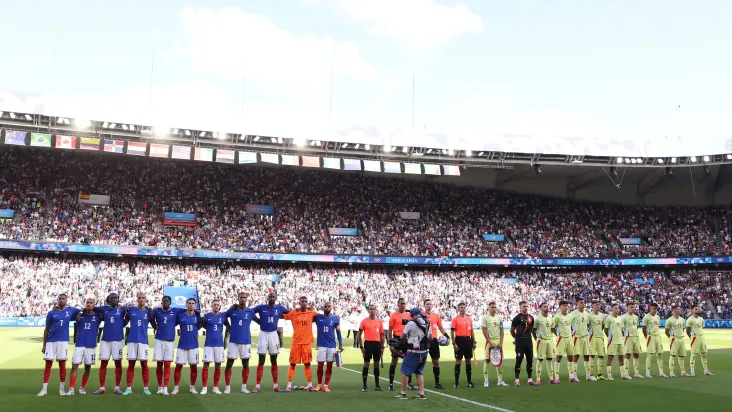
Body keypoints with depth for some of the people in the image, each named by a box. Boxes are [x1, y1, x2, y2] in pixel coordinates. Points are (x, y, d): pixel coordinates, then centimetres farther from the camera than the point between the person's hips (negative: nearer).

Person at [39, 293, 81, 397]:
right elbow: (46, 329, 8)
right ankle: (44, 389, 5)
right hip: (51, 341, 0)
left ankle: (62, 389, 11)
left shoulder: (71, 310, 5)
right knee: (48, 364, 0)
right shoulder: (51, 313, 5)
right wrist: (44, 345, 5)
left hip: (63, 341, 0)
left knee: (62, 365, 3)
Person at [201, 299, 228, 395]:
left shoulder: (223, 316, 3)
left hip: (219, 344, 1)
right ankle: (204, 387, 3)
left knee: (218, 365, 4)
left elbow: (228, 327, 13)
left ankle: (215, 387, 13)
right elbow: (204, 327, 9)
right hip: (208, 344, -1)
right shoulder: (206, 316, 0)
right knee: (206, 365, -5)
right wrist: (202, 321, -10)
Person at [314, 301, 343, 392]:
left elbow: (338, 332, 7)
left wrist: (340, 345, 2)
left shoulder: (335, 319, 3)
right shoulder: (317, 317, 3)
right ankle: (319, 385, 14)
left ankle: (326, 385, 10)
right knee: (320, 365, 0)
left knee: (329, 365, 3)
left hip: (332, 346, 1)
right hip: (321, 345, -1)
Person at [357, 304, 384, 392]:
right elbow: (359, 335, 1)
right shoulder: (364, 321, -1)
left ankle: (377, 385, 18)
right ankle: (364, 385, 7)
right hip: (368, 343, -3)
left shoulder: (379, 321, 7)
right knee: (366, 364, 1)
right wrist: (361, 346, -5)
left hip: (377, 344, 3)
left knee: (376, 364, 9)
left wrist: (382, 347, 8)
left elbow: (382, 335, 12)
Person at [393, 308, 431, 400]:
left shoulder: (411, 323, -14)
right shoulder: (427, 323, 5)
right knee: (419, 372, 17)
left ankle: (403, 394, 7)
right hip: (425, 351, 7)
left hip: (414, 352, -7)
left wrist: (405, 340, 14)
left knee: (405, 371, 4)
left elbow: (402, 336, -6)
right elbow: (430, 338, 12)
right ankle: (421, 393, 15)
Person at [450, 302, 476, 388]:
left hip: (468, 340, 5)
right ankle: (456, 382, 7)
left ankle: (469, 382, 16)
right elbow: (452, 332, -6)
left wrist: (474, 342, 9)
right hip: (459, 340, -4)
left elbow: (472, 331, 14)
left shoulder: (469, 319, 11)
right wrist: (454, 343, -12)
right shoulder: (455, 319, -4)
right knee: (458, 361, 0)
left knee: (468, 361, 9)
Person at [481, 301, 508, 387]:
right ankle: (486, 380, 2)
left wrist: (501, 342, -2)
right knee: (487, 360, -3)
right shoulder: (485, 318, -4)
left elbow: (501, 331, 8)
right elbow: (484, 331, -7)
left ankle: (500, 380, 14)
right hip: (489, 341, -4)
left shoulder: (499, 317, 8)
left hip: (498, 341, 4)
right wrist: (490, 342, -12)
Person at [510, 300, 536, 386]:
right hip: (520, 341, -6)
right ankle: (517, 380, 1)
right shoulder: (517, 318, -7)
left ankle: (530, 379, 16)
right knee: (519, 360, -4)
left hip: (528, 340, 6)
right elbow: (512, 330, -1)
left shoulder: (531, 317, 10)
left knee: (530, 359, 8)